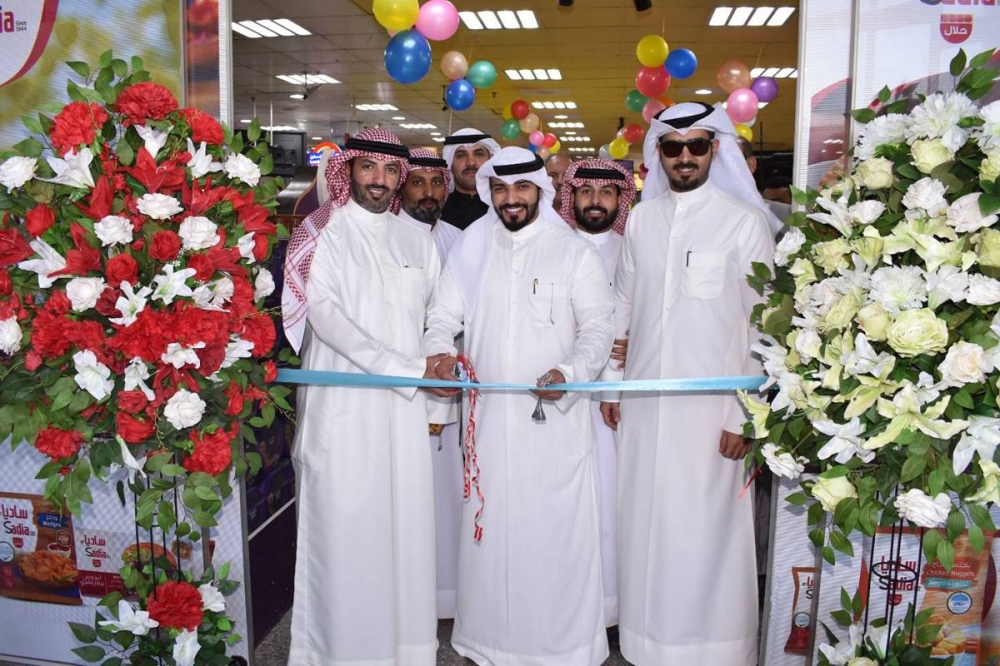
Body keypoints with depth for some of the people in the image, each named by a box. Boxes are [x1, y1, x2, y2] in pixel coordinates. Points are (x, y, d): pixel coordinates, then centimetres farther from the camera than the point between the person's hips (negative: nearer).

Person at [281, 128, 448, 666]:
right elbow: (325, 315, -12)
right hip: (342, 406, -4)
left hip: (405, 407, 4)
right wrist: (410, 368, -16)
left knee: (405, 520, 7)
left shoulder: (417, 241, 13)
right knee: (345, 525, 0)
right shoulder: (323, 234, -1)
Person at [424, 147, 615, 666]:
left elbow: (598, 327, -1)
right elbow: (443, 317, 10)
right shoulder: (469, 250, 10)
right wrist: (439, 352, -11)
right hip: (489, 415, 2)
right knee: (490, 529, 8)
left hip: (556, 417, -2)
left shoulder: (575, 252, 3)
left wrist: (570, 372, -20)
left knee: (556, 531, 2)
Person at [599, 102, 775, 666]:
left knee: (706, 529, 2)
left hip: (711, 406, -4)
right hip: (645, 402, 4)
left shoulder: (746, 221, -5)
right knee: (646, 520, 12)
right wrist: (610, 382, 11)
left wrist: (744, 415, -9)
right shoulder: (642, 219, 9)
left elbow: (763, 324, -6)